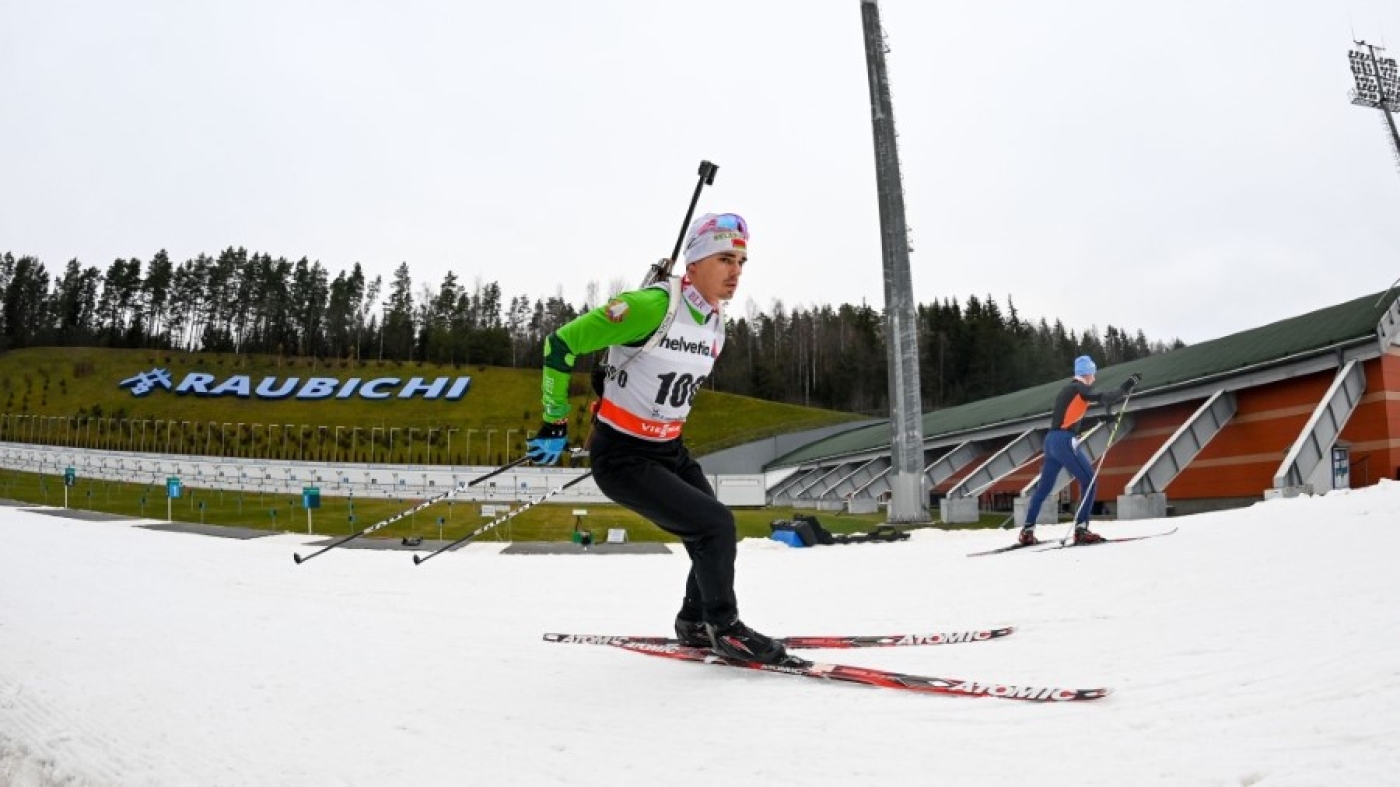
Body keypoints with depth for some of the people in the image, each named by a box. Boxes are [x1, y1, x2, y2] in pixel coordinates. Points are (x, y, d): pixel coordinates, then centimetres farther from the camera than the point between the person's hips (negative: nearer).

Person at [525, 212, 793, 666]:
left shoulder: (716, 327, 3)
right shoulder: (652, 305, -23)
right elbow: (560, 344, -19)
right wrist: (555, 424, -13)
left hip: (670, 451, 8)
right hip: (622, 457, -8)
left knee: (715, 539, 9)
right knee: (716, 524, -15)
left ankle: (695, 623, 34)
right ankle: (722, 627, 7)